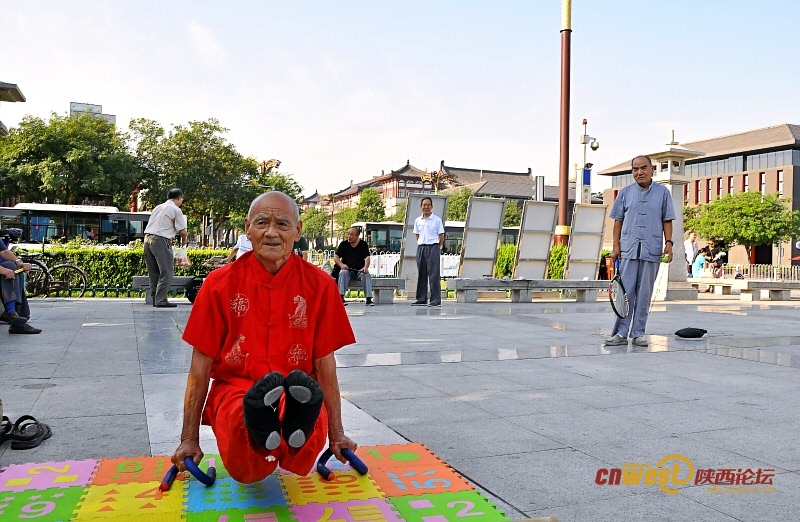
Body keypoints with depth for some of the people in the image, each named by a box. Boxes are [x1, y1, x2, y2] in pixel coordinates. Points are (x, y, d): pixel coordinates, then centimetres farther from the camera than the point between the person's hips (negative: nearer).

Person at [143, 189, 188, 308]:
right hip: (160, 241, -8)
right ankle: (161, 300, -8)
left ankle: (155, 299, 18)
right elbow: (182, 231, -4)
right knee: (166, 272, -4)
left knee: (154, 271, 14)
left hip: (148, 238, 8)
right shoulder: (176, 209, -1)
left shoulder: (158, 207, 21)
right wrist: (183, 241, 15)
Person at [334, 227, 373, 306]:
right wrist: (341, 265, -19)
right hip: (347, 269, 0)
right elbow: (336, 257, 3)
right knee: (343, 273, -32)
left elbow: (367, 257, -4)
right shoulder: (343, 244, 8)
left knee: (367, 275, -31)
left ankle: (369, 299, -33)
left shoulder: (363, 244, 6)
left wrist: (366, 267, -26)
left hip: (360, 270, 0)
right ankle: (341, 297, -37)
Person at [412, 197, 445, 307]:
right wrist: (421, 245, 10)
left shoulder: (437, 219, -1)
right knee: (421, 274, 7)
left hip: (433, 247, -5)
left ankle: (436, 300, -6)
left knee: (433, 274, -7)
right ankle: (421, 299, 13)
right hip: (421, 247, 5)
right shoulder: (417, 220, 11)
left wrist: (438, 248, -2)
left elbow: (441, 235, 1)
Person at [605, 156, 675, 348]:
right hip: (628, 249, 0)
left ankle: (638, 333, 12)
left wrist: (668, 242, -4)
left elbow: (667, 220, 8)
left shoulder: (663, 192, 7)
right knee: (625, 291, -3)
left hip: (652, 250, 0)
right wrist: (616, 246, 1)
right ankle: (620, 333, 1)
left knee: (644, 293, 5)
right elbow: (618, 221, 8)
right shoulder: (625, 192, 8)